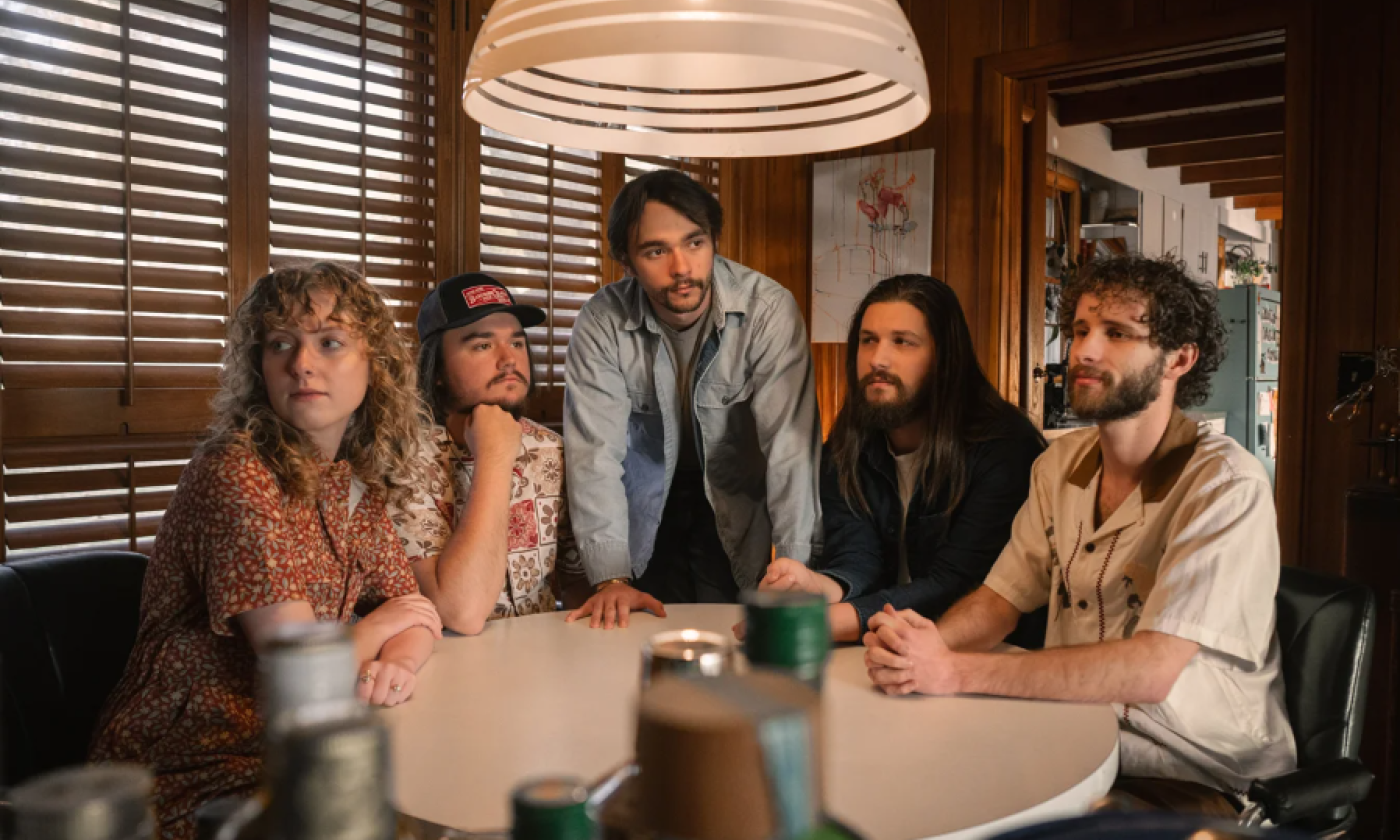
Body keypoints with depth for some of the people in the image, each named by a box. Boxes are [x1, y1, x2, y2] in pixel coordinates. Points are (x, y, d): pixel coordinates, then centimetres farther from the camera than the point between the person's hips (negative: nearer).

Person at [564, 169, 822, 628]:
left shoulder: (768, 310, -25)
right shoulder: (601, 323, -20)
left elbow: (791, 441, -28)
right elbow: (596, 451, -21)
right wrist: (611, 578, -28)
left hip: (736, 501, 0)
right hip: (647, 500, 1)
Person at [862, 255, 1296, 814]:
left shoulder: (1226, 485, -18)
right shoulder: (1060, 463, 5)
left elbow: (1151, 668, -27)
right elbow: (1000, 598, 6)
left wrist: (954, 670, -30)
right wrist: (917, 644, -18)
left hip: (1197, 782, -6)